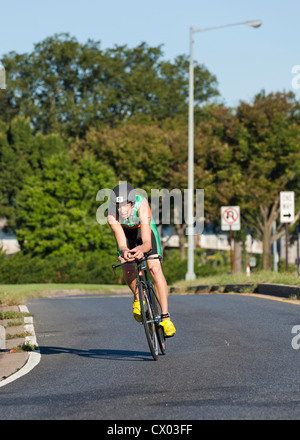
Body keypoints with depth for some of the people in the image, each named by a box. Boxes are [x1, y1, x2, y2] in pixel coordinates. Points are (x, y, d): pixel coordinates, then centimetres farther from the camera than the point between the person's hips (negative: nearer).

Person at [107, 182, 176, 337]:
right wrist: (124, 252, -61)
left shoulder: (142, 205, -40)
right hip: (126, 232, 1)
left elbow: (147, 242, -45)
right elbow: (121, 243, -37)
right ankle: (137, 297, 12)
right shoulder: (112, 214, -35)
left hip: (145, 229, -1)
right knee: (128, 270, -21)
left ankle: (165, 317, -18)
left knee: (155, 269, -20)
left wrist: (141, 249, -68)